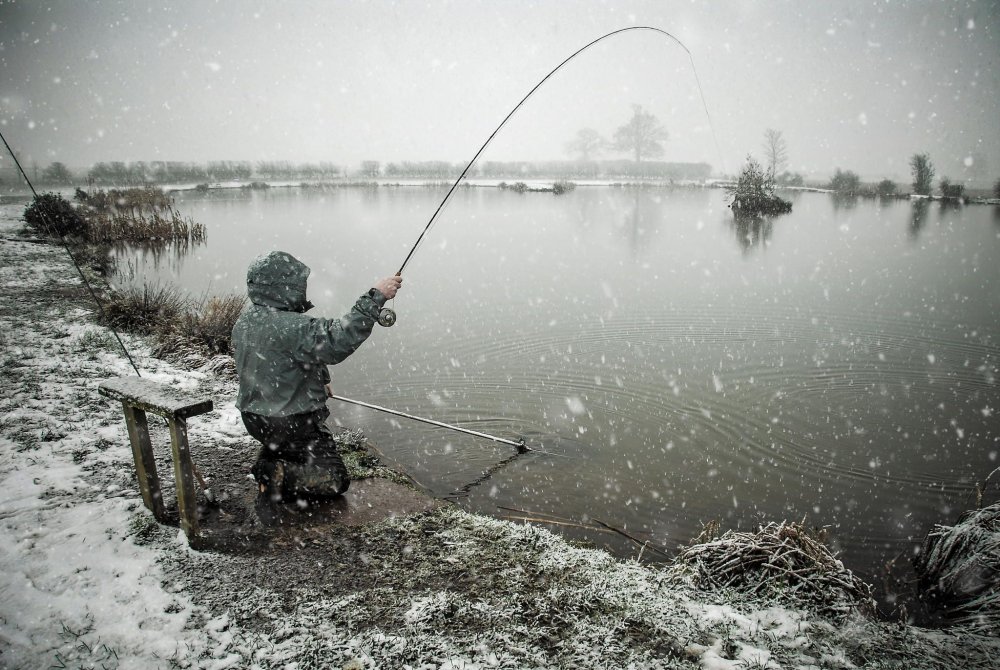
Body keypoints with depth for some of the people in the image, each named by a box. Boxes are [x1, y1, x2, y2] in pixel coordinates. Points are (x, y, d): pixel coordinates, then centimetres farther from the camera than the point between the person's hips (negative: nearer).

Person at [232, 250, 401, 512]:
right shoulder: (290, 327, -30)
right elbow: (337, 340, -40)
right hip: (290, 422, -8)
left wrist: (320, 379, 12)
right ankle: (279, 476, -13)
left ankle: (267, 460, 19)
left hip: (254, 416, 9)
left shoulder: (246, 317, 1)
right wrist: (375, 297, -37)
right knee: (335, 479, 3)